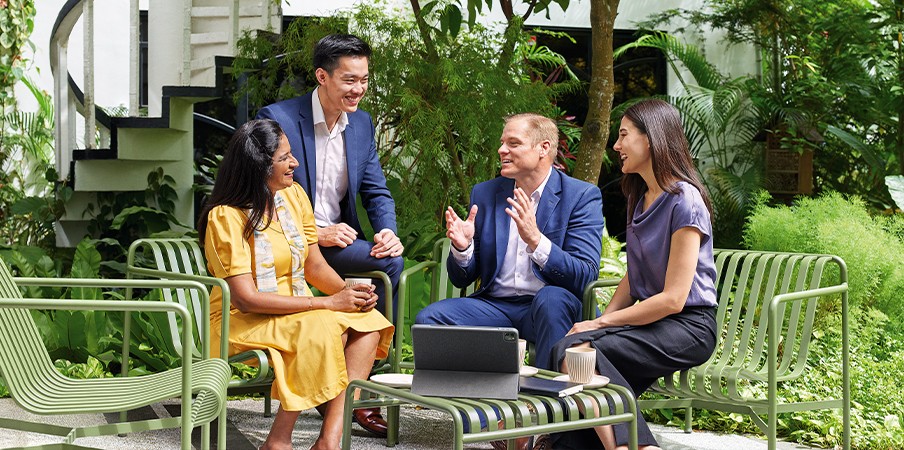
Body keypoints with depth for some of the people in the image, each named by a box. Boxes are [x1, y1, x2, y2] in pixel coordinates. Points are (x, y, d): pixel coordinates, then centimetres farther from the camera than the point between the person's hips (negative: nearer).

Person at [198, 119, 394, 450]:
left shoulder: (294, 196, 5)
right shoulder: (226, 217, -16)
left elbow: (315, 266, 9)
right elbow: (245, 298, -22)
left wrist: (349, 291, -14)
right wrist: (327, 303, -24)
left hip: (294, 312, 7)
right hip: (240, 323, -7)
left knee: (369, 321, -18)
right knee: (325, 328, -32)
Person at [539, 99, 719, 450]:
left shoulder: (684, 202, -13)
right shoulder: (640, 200, 16)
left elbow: (673, 298, -17)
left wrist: (602, 323, -12)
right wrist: (600, 323, 1)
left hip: (688, 327, -8)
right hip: (653, 321, 8)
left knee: (575, 349, -29)